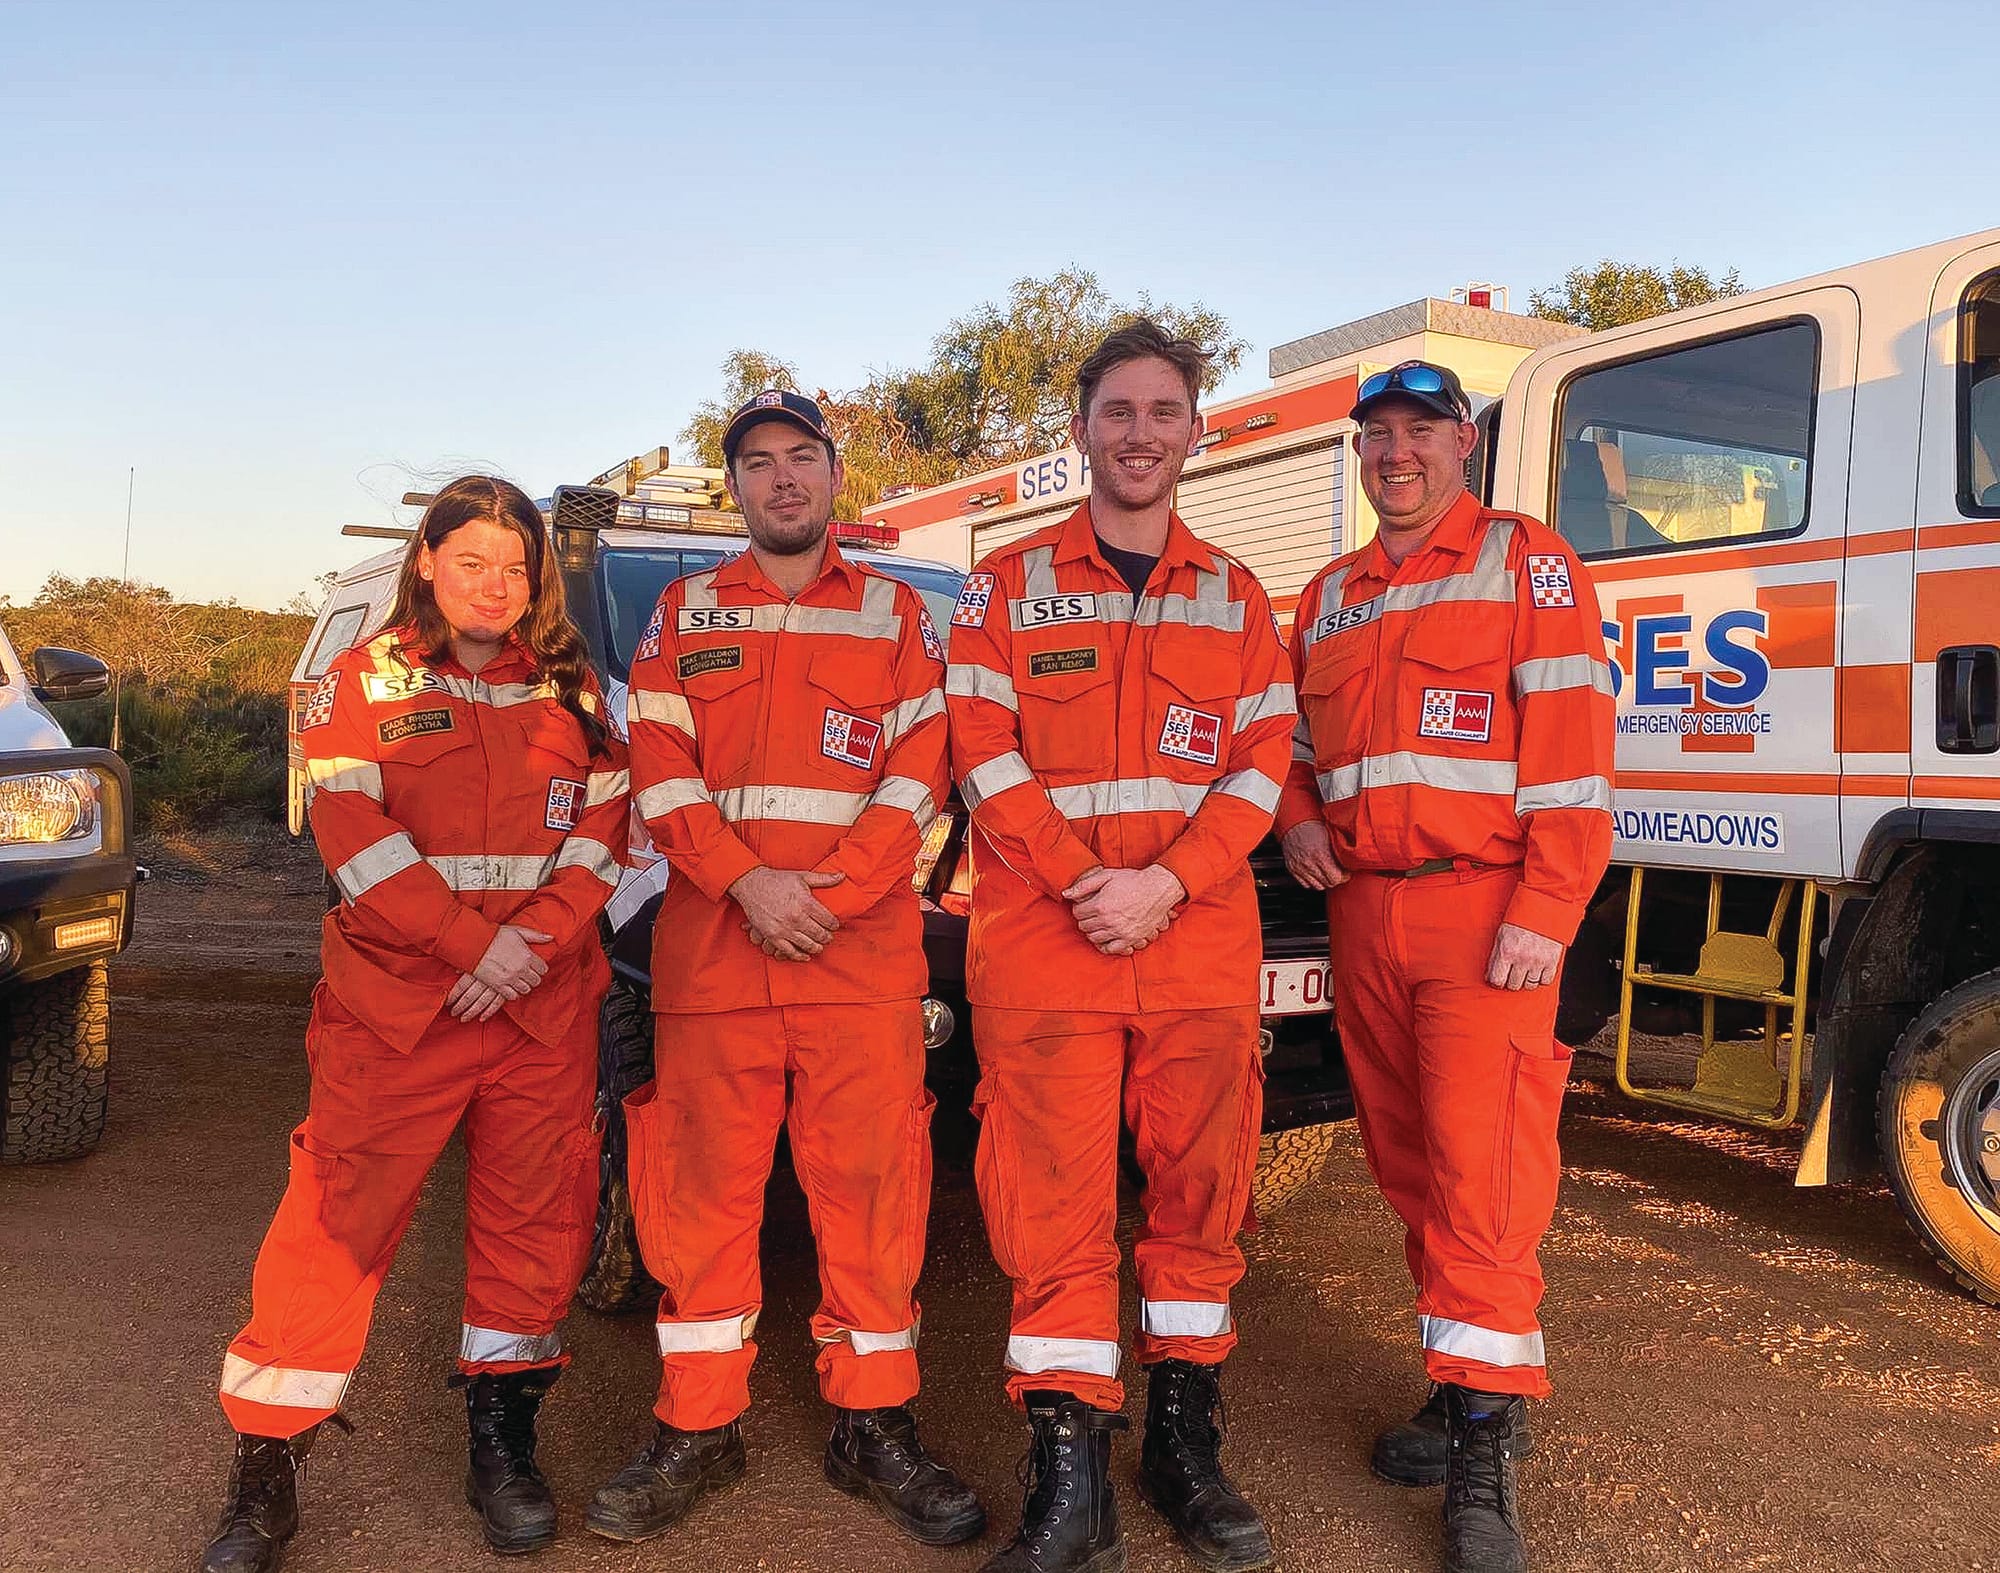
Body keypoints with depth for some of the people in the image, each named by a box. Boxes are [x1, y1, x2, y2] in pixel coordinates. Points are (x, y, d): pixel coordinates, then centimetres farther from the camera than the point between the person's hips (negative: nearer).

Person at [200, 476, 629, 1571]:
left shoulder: (571, 689, 11)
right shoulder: (365, 683, 5)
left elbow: (603, 826, 4)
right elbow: (354, 835, -7)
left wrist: (538, 936, -12)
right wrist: (474, 943, -16)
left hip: (545, 1007, 3)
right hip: (394, 1005, -2)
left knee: (535, 1216, 6)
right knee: (338, 1221, -4)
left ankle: (502, 1440, 22)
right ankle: (267, 1467, 9)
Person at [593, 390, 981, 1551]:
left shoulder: (894, 612, 13)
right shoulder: (686, 613, 15)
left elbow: (919, 770, 3)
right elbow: (660, 768, 5)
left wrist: (834, 891, -10)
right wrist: (745, 882, -11)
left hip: (864, 944, -1)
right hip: (711, 945, 1)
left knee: (869, 1185, 1)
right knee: (705, 1188, 4)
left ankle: (875, 1428, 14)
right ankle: (699, 1430, 18)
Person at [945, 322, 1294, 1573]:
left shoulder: (1235, 596, 14)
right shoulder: (1009, 585, 9)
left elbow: (1263, 763, 6)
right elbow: (981, 752, 0)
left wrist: (1166, 882, -9)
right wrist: (1079, 880, -12)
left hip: (1202, 936, 2)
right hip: (1041, 934, -2)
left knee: (1201, 1187, 8)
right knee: (1055, 1201, -2)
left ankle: (1185, 1442, 23)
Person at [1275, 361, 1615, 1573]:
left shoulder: (1528, 563, 0)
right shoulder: (1330, 595, 18)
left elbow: (1572, 746, -8)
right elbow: (1297, 734, 27)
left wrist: (1545, 914, -16)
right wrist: (1295, 819, 5)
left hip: (1484, 907, -6)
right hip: (1363, 912, 6)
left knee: (1480, 1167, -9)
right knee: (1406, 1161, 10)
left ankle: (1486, 1441, -1)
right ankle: (1473, 1383, 23)